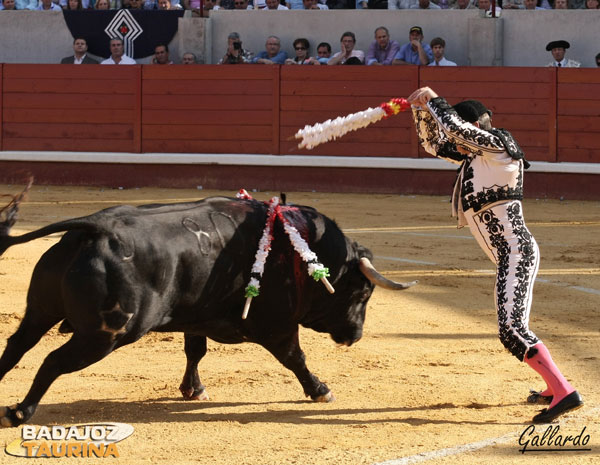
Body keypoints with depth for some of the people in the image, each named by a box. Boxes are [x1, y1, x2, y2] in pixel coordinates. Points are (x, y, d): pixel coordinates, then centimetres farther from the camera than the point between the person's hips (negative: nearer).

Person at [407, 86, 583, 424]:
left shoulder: (497, 146, -9)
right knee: (514, 329, 20)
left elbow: (455, 128, -20)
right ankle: (555, 386, 31)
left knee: (512, 330, -20)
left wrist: (434, 101, -5)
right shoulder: (473, 157, 16)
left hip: (516, 252, -10)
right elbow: (435, 143, 24)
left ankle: (565, 394, -26)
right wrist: (422, 110, 10)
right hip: (512, 256, 10)